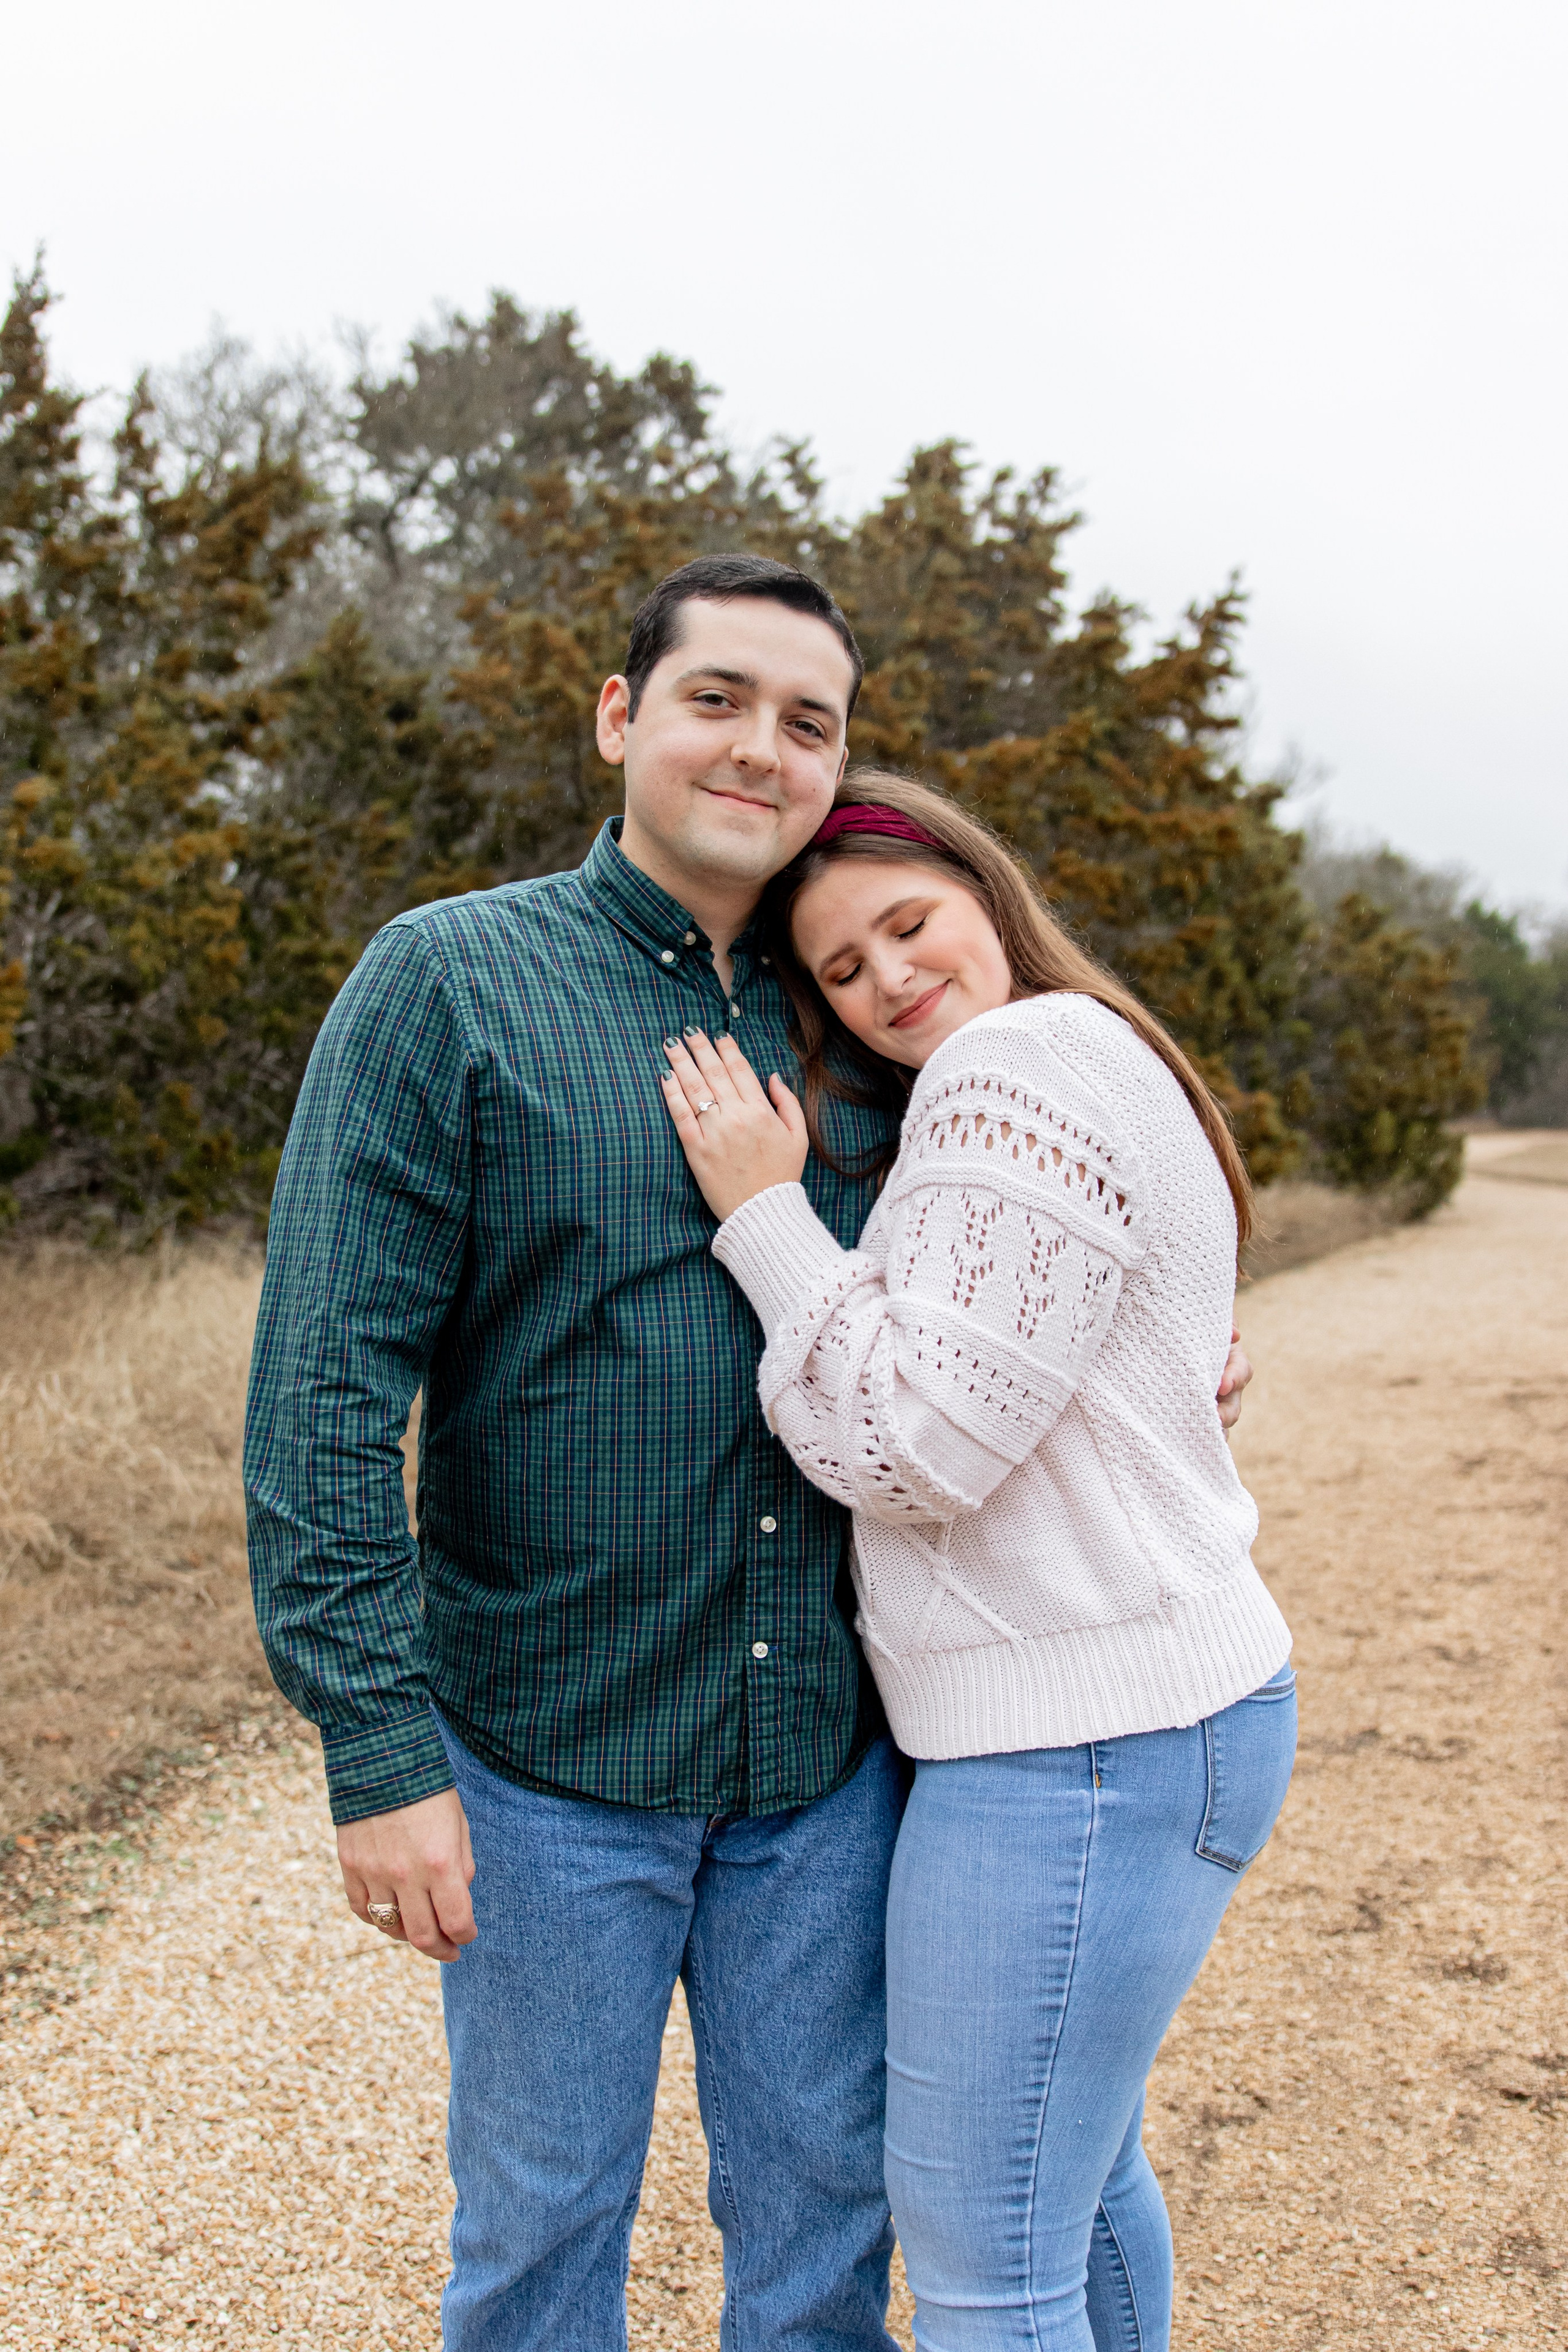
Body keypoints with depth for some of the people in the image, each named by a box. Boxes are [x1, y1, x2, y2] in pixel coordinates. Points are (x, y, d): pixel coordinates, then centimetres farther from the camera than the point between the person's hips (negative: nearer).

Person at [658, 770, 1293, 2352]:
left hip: (1079, 1746, -11)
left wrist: (762, 1212, -13)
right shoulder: (1092, 1064, 16)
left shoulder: (1023, 1067, -16)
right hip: (1154, 1705, 11)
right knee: (1072, 2163, 27)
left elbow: (917, 1440, -20)